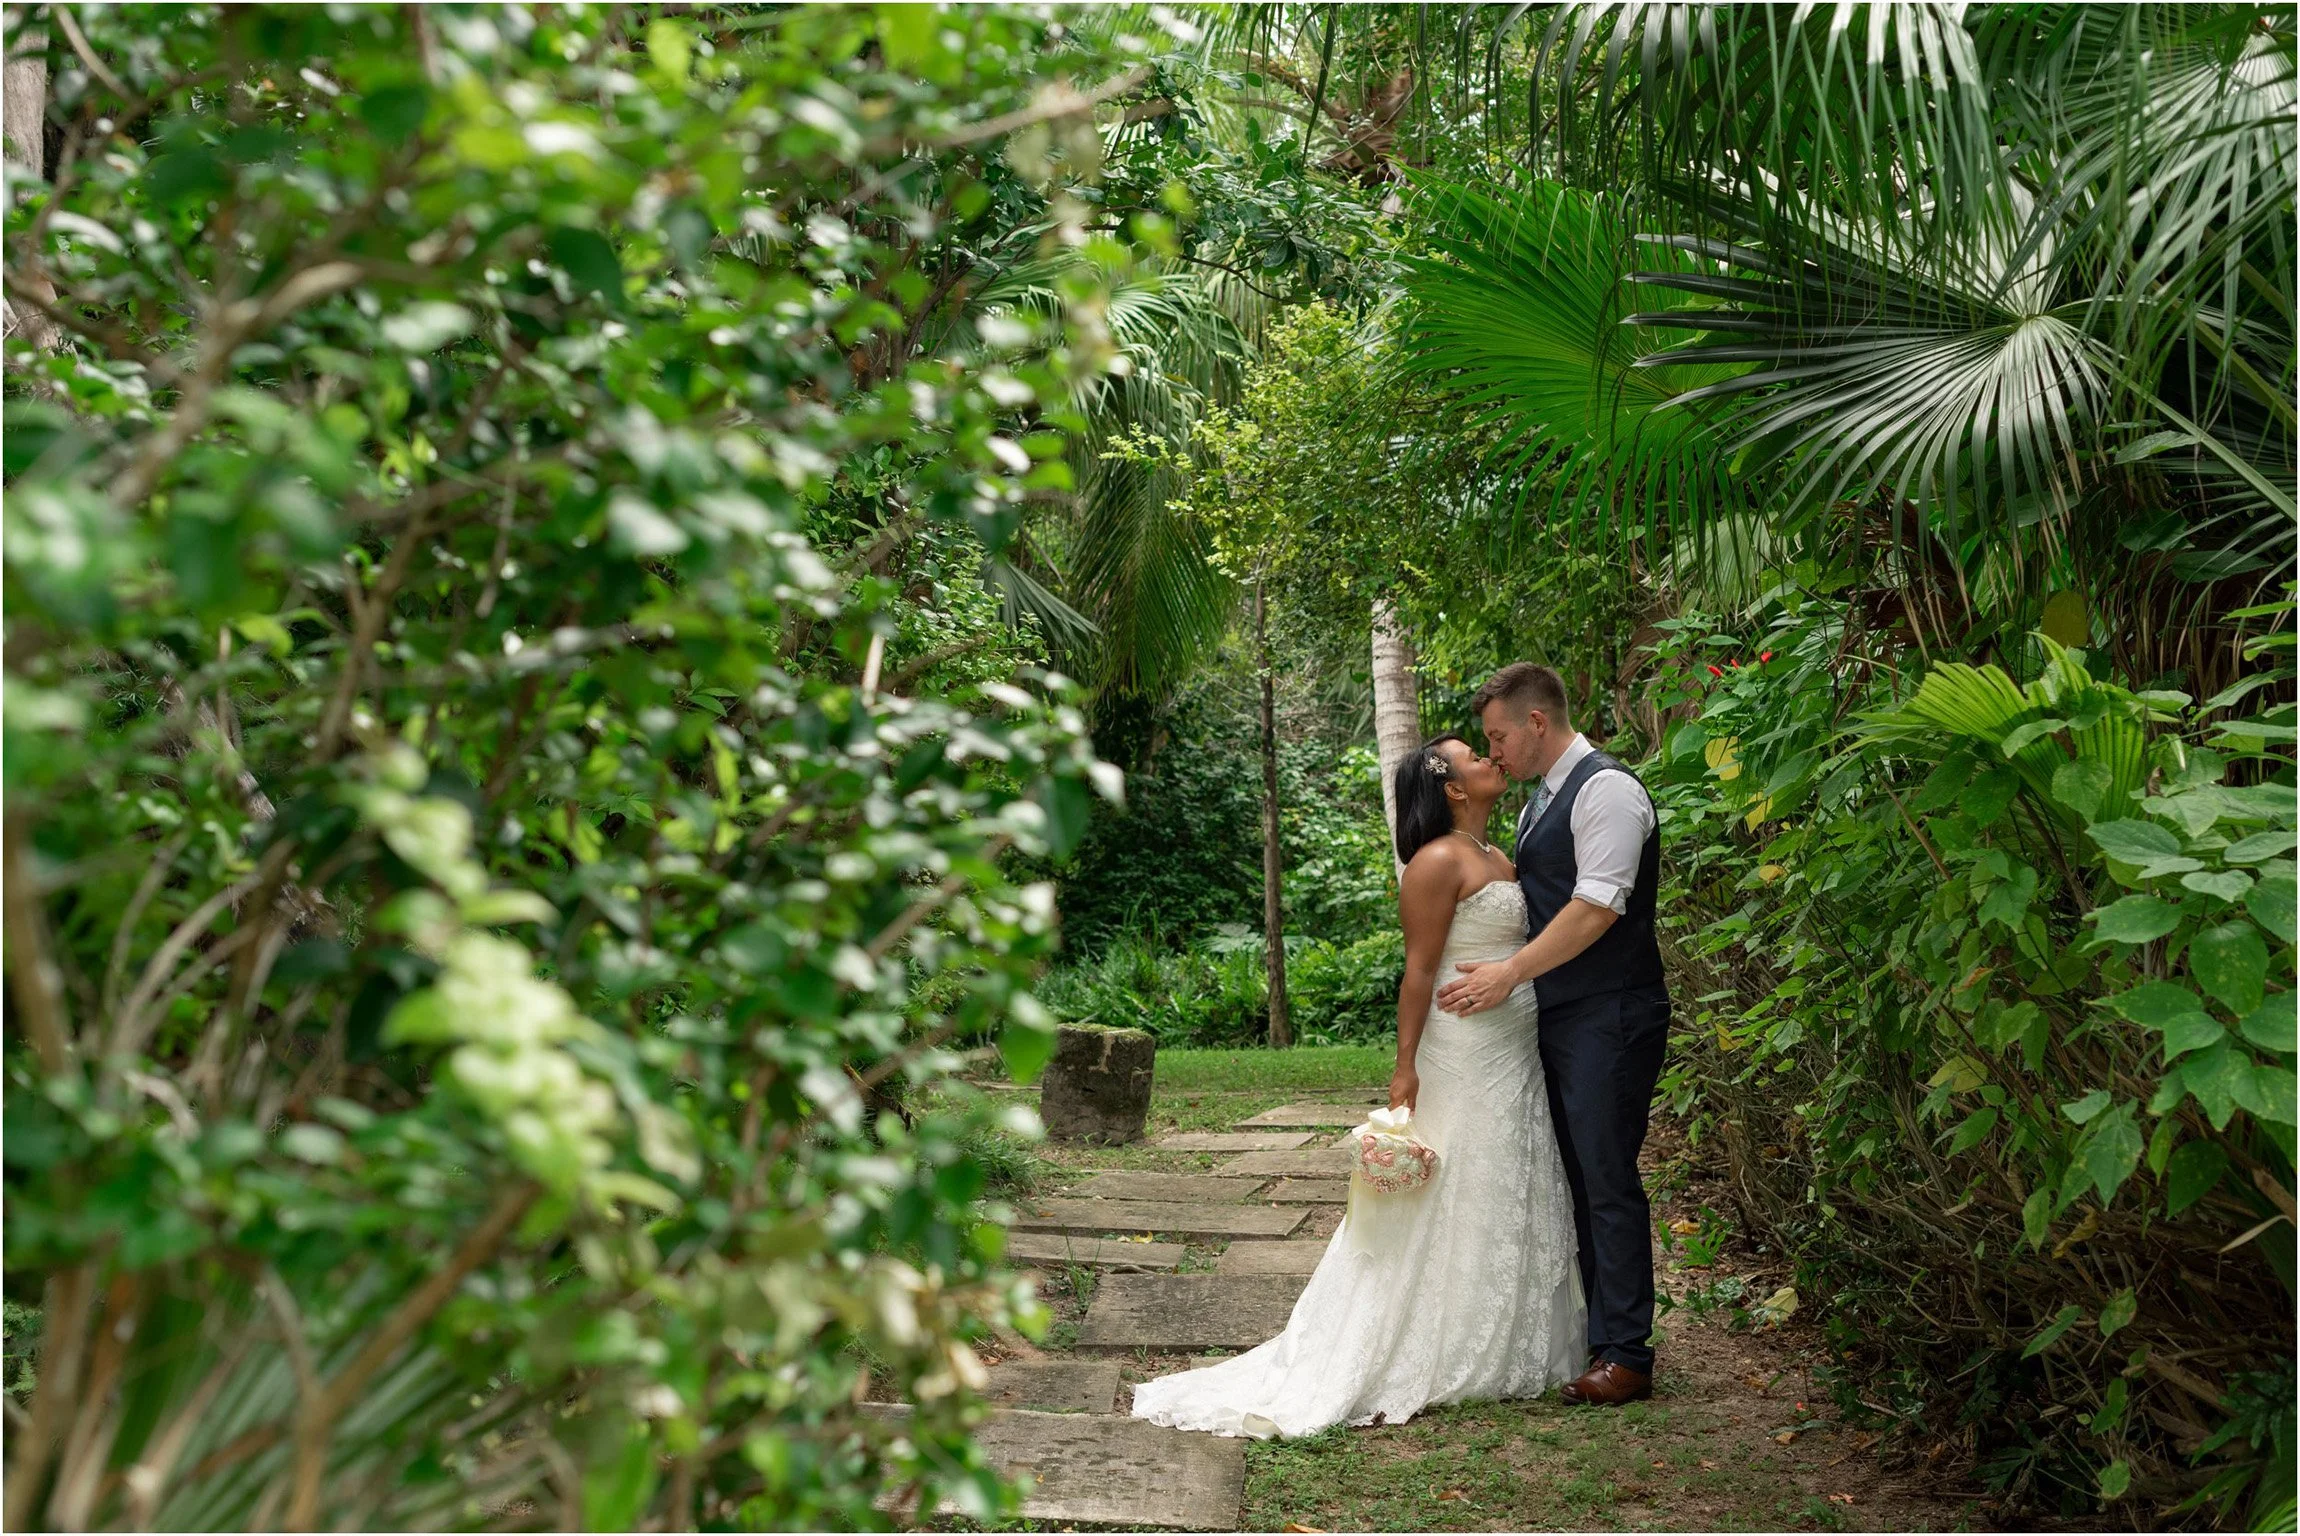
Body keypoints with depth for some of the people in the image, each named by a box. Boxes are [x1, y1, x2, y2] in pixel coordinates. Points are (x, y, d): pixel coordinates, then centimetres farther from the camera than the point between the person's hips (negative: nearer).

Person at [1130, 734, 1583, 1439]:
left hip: (1515, 1056, 9)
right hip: (1464, 1054, -9)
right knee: (1456, 1203, -2)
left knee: (1510, 1201, 13)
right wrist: (1406, 1065, -18)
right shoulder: (1438, 861, -12)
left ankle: (1508, 1349, 23)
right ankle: (1443, 1359, 8)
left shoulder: (1498, 858, 15)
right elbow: (1420, 968, -16)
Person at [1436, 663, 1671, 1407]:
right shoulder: (1541, 801, 17)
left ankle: (1626, 1356, 3)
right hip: (1558, 1017, 9)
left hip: (1609, 1018, -9)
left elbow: (1597, 908, -21)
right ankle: (1591, 1334, 23)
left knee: (1608, 1181, -5)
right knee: (1579, 1179, 14)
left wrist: (1510, 972, -21)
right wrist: (1507, 976, 12)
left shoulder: (1606, 789, -13)